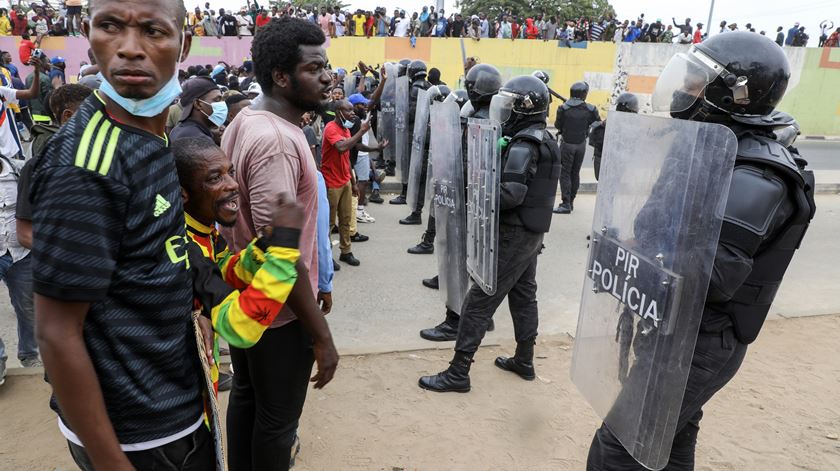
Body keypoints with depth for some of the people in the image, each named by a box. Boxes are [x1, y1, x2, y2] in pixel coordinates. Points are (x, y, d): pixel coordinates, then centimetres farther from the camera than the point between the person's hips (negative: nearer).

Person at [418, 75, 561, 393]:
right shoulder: (546, 140, 11)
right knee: (524, 296, 18)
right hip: (533, 232, 10)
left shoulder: (522, 145, -18)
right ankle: (524, 361, 32)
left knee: (479, 301, -5)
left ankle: (458, 373, 1)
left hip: (513, 234, -10)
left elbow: (511, 193, -28)